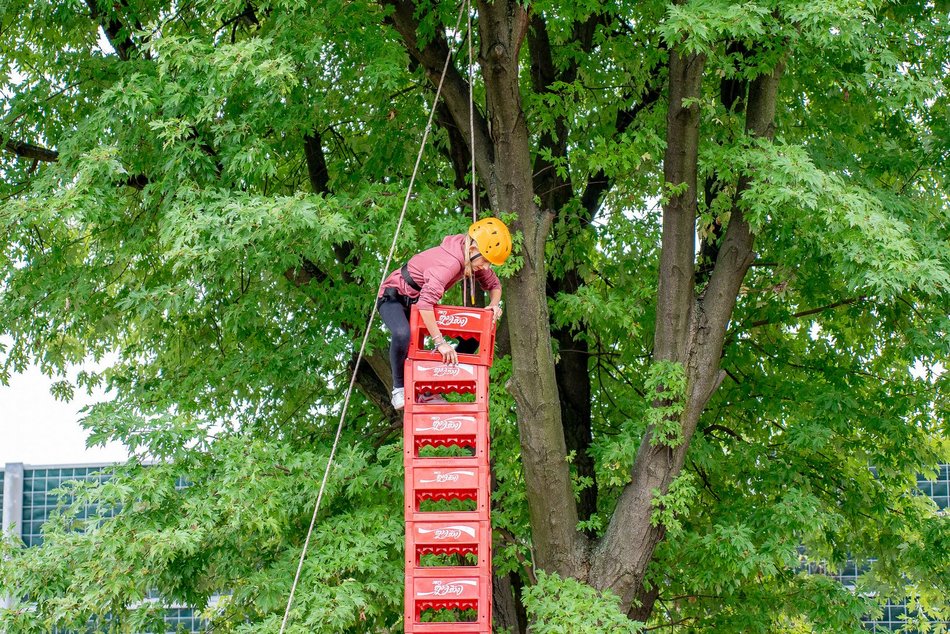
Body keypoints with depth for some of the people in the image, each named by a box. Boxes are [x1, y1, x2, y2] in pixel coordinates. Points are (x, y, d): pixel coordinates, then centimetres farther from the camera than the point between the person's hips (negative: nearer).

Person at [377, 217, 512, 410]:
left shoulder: (473, 259, -8)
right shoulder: (451, 262, -35)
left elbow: (494, 285, 9)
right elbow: (425, 303, -43)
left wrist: (494, 304, -14)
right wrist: (440, 343, -44)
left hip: (419, 300, 9)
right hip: (394, 297, -9)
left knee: (474, 334, -2)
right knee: (403, 334, -41)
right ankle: (399, 388, -14)